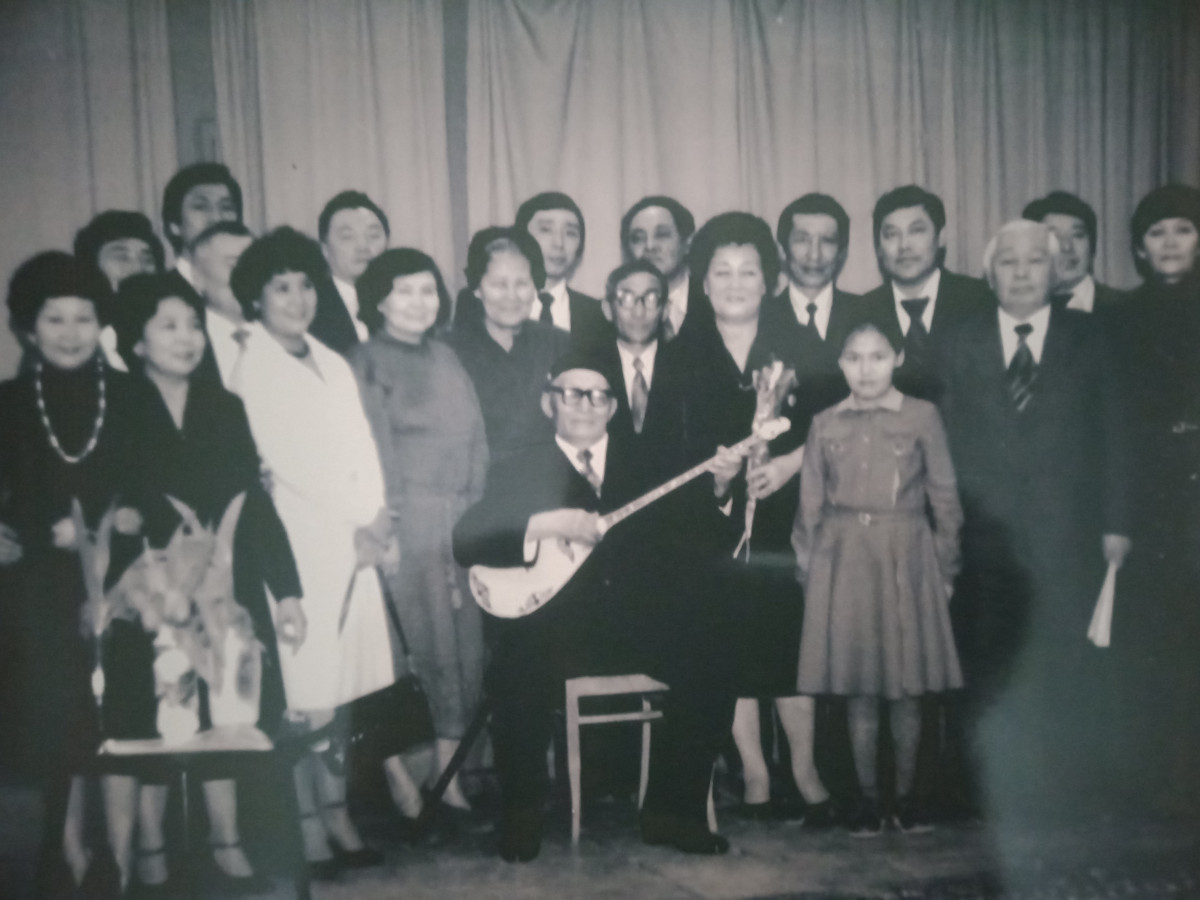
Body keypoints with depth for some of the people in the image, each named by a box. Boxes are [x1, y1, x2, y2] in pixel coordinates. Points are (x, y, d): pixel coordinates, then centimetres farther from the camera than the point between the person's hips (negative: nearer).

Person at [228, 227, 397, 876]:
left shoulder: (333, 364, 19)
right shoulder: (248, 367, -2)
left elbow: (362, 447, 13)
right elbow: (282, 459, -8)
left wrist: (376, 520, -2)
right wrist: (353, 528, -7)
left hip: (353, 544, 6)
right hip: (296, 542, -6)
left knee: (339, 684, 7)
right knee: (304, 694, -7)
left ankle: (336, 816, 15)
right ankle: (311, 829, 3)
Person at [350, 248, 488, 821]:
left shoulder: (445, 359, 18)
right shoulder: (365, 364, 2)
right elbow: (371, 448, -6)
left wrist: (475, 507, 9)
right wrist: (380, 522, -12)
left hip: (463, 522, 5)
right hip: (405, 524, -5)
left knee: (464, 641, 4)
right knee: (415, 643, -6)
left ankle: (447, 769, 14)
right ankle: (395, 769, 6)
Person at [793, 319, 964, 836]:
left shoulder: (922, 417, 1)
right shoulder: (826, 425, 6)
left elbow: (944, 497, 4)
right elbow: (810, 505, 10)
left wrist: (945, 568, 2)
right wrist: (806, 566, 6)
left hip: (905, 559, -1)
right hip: (843, 561, 1)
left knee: (906, 686, 5)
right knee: (859, 688, 5)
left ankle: (905, 795, 20)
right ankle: (867, 797, 17)